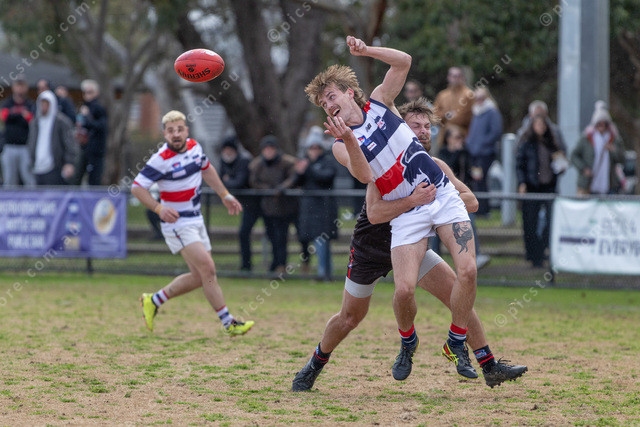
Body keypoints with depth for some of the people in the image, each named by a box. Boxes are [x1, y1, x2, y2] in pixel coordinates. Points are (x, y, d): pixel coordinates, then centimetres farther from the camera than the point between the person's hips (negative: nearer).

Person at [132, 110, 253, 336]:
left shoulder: (194, 146, 2)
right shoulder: (162, 159, -19)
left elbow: (207, 169, 22)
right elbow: (137, 187, -16)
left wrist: (225, 195, 24)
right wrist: (159, 208, -28)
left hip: (196, 221, 8)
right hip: (177, 223, -8)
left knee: (199, 277, 9)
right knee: (208, 269, -15)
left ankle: (153, 300, 24)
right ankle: (229, 323, -9)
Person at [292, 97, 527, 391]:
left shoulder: (435, 167, -7)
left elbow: (471, 201, -8)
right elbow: (374, 213, -35)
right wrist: (413, 201, -46)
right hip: (370, 248, -4)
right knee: (349, 319, 7)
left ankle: (490, 368, -8)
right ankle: (315, 365, 35)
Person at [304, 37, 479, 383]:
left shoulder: (379, 103, 9)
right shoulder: (341, 145, 0)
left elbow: (404, 62, 4)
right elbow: (364, 175, -19)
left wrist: (366, 51, -8)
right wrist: (349, 140, -34)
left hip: (443, 195, 1)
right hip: (407, 213, -1)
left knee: (467, 270, -17)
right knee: (404, 288, -16)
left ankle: (456, 343, 1)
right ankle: (407, 342, 16)